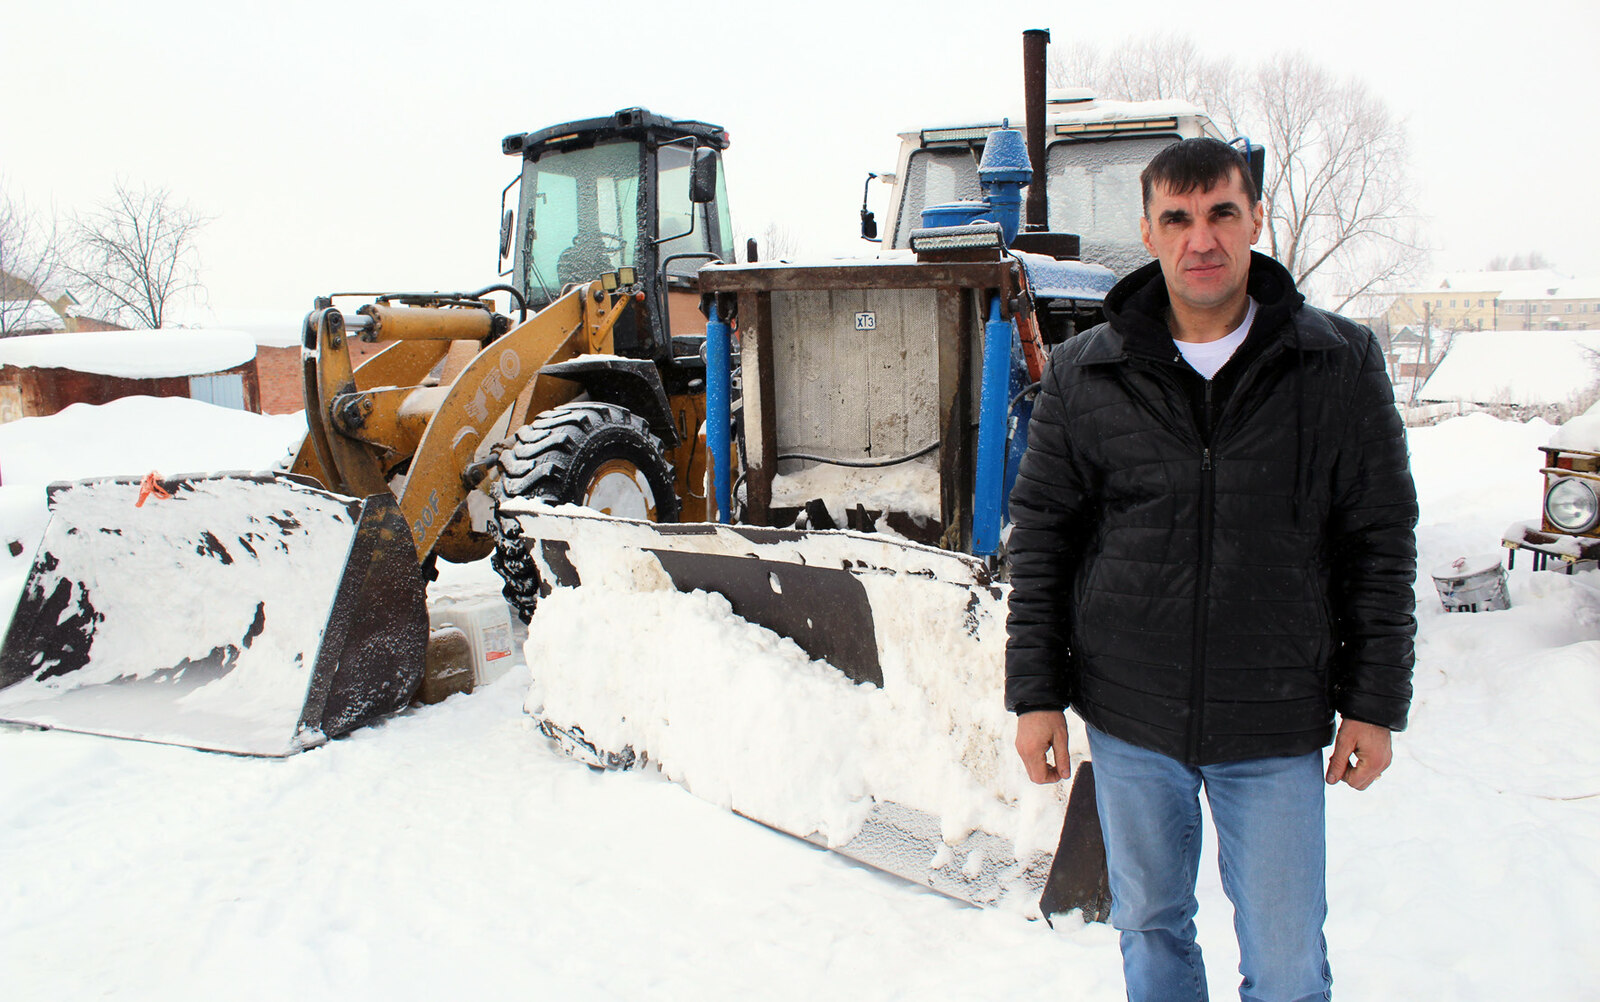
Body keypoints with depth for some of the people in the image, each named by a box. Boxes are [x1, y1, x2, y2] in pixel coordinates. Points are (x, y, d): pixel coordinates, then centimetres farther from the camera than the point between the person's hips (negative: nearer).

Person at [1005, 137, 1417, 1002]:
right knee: (1149, 930, 18)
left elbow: (1380, 541, 2)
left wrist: (1375, 703, 0)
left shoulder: (1339, 366, -3)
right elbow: (1041, 537, 1)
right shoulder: (1085, 374, -3)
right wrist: (1034, 694, -2)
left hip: (1276, 731, -1)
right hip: (1129, 717, 1)